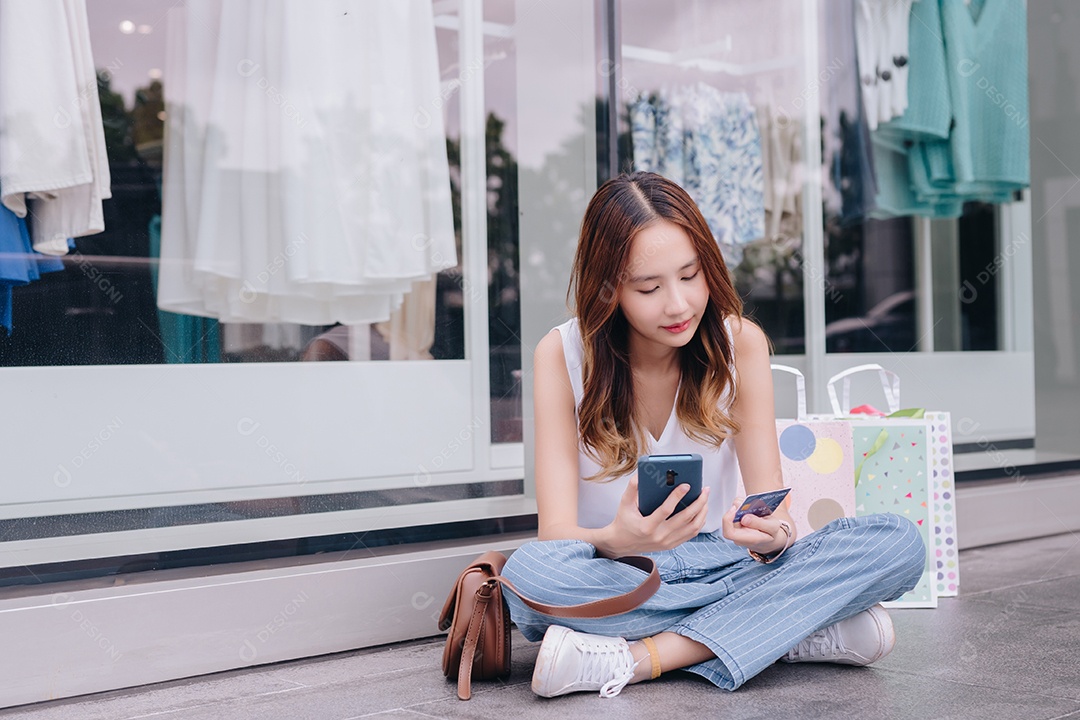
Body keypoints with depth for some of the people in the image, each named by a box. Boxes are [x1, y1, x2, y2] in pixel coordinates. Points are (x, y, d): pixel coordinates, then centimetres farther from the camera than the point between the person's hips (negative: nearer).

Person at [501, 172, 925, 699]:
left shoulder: (739, 343, -4)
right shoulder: (562, 356, -10)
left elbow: (773, 506, -8)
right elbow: (556, 534, -16)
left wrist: (771, 534, -33)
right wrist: (619, 540, -40)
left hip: (714, 564, 2)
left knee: (898, 545, -21)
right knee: (530, 571, -37)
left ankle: (636, 659, -29)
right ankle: (807, 632, -25)